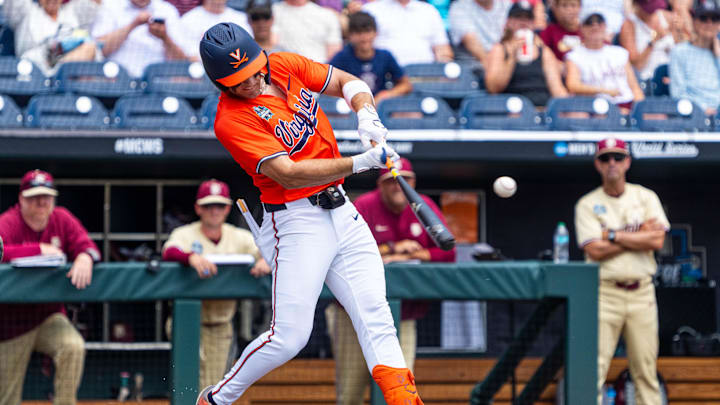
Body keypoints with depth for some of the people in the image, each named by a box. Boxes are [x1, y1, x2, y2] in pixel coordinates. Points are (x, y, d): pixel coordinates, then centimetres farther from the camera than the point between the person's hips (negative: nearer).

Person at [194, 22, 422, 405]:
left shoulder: (286, 66, 3)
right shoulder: (231, 121, -18)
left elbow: (348, 82, 13)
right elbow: (289, 175, -25)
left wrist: (366, 115, -9)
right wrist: (360, 163, -30)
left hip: (342, 211, 7)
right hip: (297, 222, -7)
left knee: (375, 316, -2)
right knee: (289, 337, -10)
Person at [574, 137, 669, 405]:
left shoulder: (646, 198, 10)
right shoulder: (587, 205, 3)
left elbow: (657, 241, -5)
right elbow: (595, 251, -10)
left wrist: (613, 235, -7)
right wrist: (640, 236, -6)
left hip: (642, 292, 2)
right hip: (605, 292, -2)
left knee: (646, 369, 4)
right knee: (594, 368, -10)